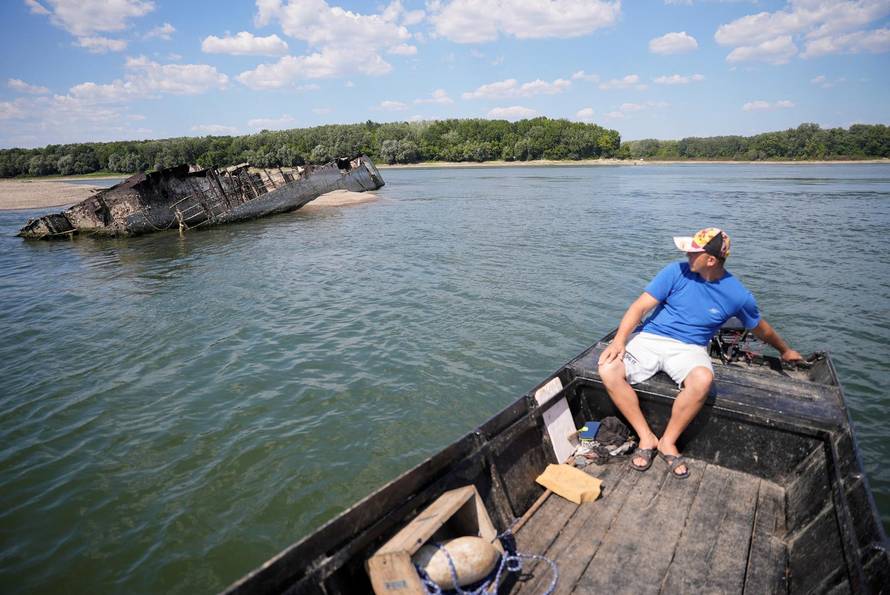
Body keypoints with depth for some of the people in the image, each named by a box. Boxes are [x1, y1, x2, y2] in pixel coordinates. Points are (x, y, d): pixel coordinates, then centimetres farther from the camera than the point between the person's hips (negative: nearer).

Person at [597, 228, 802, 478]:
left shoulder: (737, 295, -2)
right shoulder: (677, 272, -6)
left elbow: (760, 328, 19)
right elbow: (640, 307, -8)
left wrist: (785, 350, 34)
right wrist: (619, 340, -22)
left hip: (689, 348, 0)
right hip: (649, 338, 0)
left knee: (703, 380, -36)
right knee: (608, 369, -27)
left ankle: (668, 442, -11)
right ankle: (646, 437, -10)